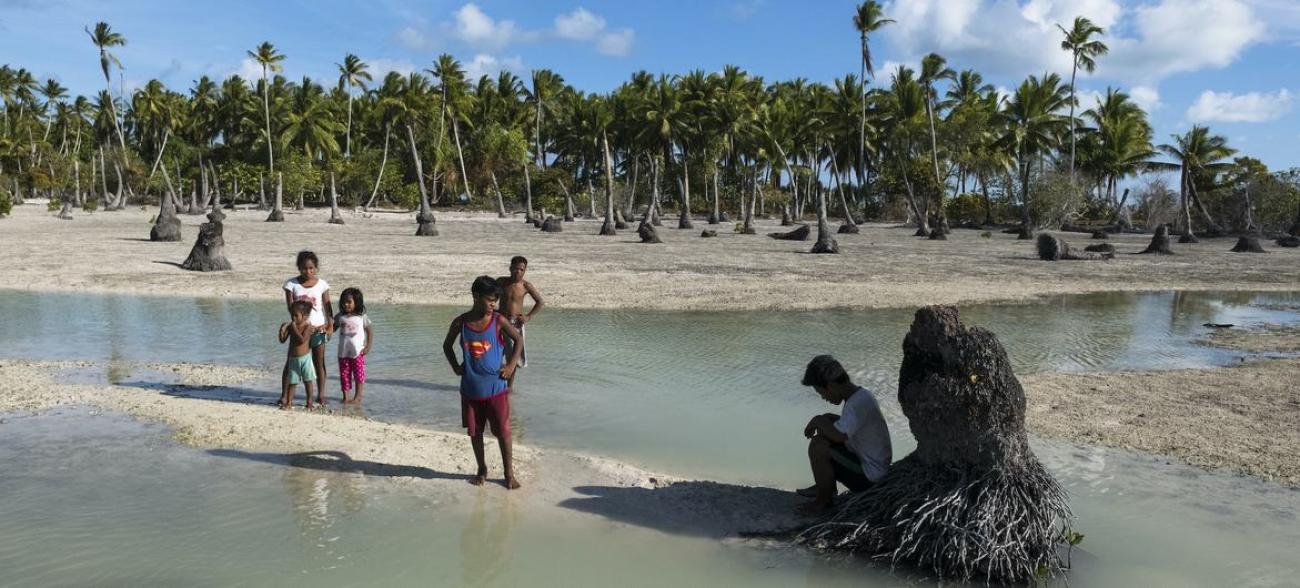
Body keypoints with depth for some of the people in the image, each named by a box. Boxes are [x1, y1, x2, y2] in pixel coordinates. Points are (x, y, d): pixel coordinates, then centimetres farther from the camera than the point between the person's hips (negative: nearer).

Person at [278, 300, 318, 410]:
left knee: (308, 380, 6)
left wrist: (294, 329, -19)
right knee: (291, 381, 8)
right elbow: (282, 340, 3)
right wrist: (282, 330, -12)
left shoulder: (308, 326, -11)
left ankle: (309, 401, 16)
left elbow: (302, 340, -24)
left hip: (304, 358, -5)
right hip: (293, 358, 5)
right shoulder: (291, 326, 5)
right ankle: (289, 402, 11)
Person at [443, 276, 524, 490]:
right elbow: (447, 345, 12)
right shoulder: (460, 323, -5)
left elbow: (518, 340, 4)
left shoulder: (498, 321, -9)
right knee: (474, 432, 13)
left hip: (496, 388, -2)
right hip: (470, 389, 2)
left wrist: (511, 365, -5)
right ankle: (482, 469, 31)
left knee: (503, 432, 2)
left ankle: (509, 473, 16)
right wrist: (455, 366, 1)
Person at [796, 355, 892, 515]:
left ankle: (824, 500, -2)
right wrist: (822, 422, 5)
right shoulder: (861, 394, 4)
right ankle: (825, 486, 23)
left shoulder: (858, 403, -26)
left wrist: (818, 420, -19)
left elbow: (839, 435, -38)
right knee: (826, 429, 16)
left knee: (817, 446, -21)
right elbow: (841, 428, 21)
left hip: (868, 478, -10)